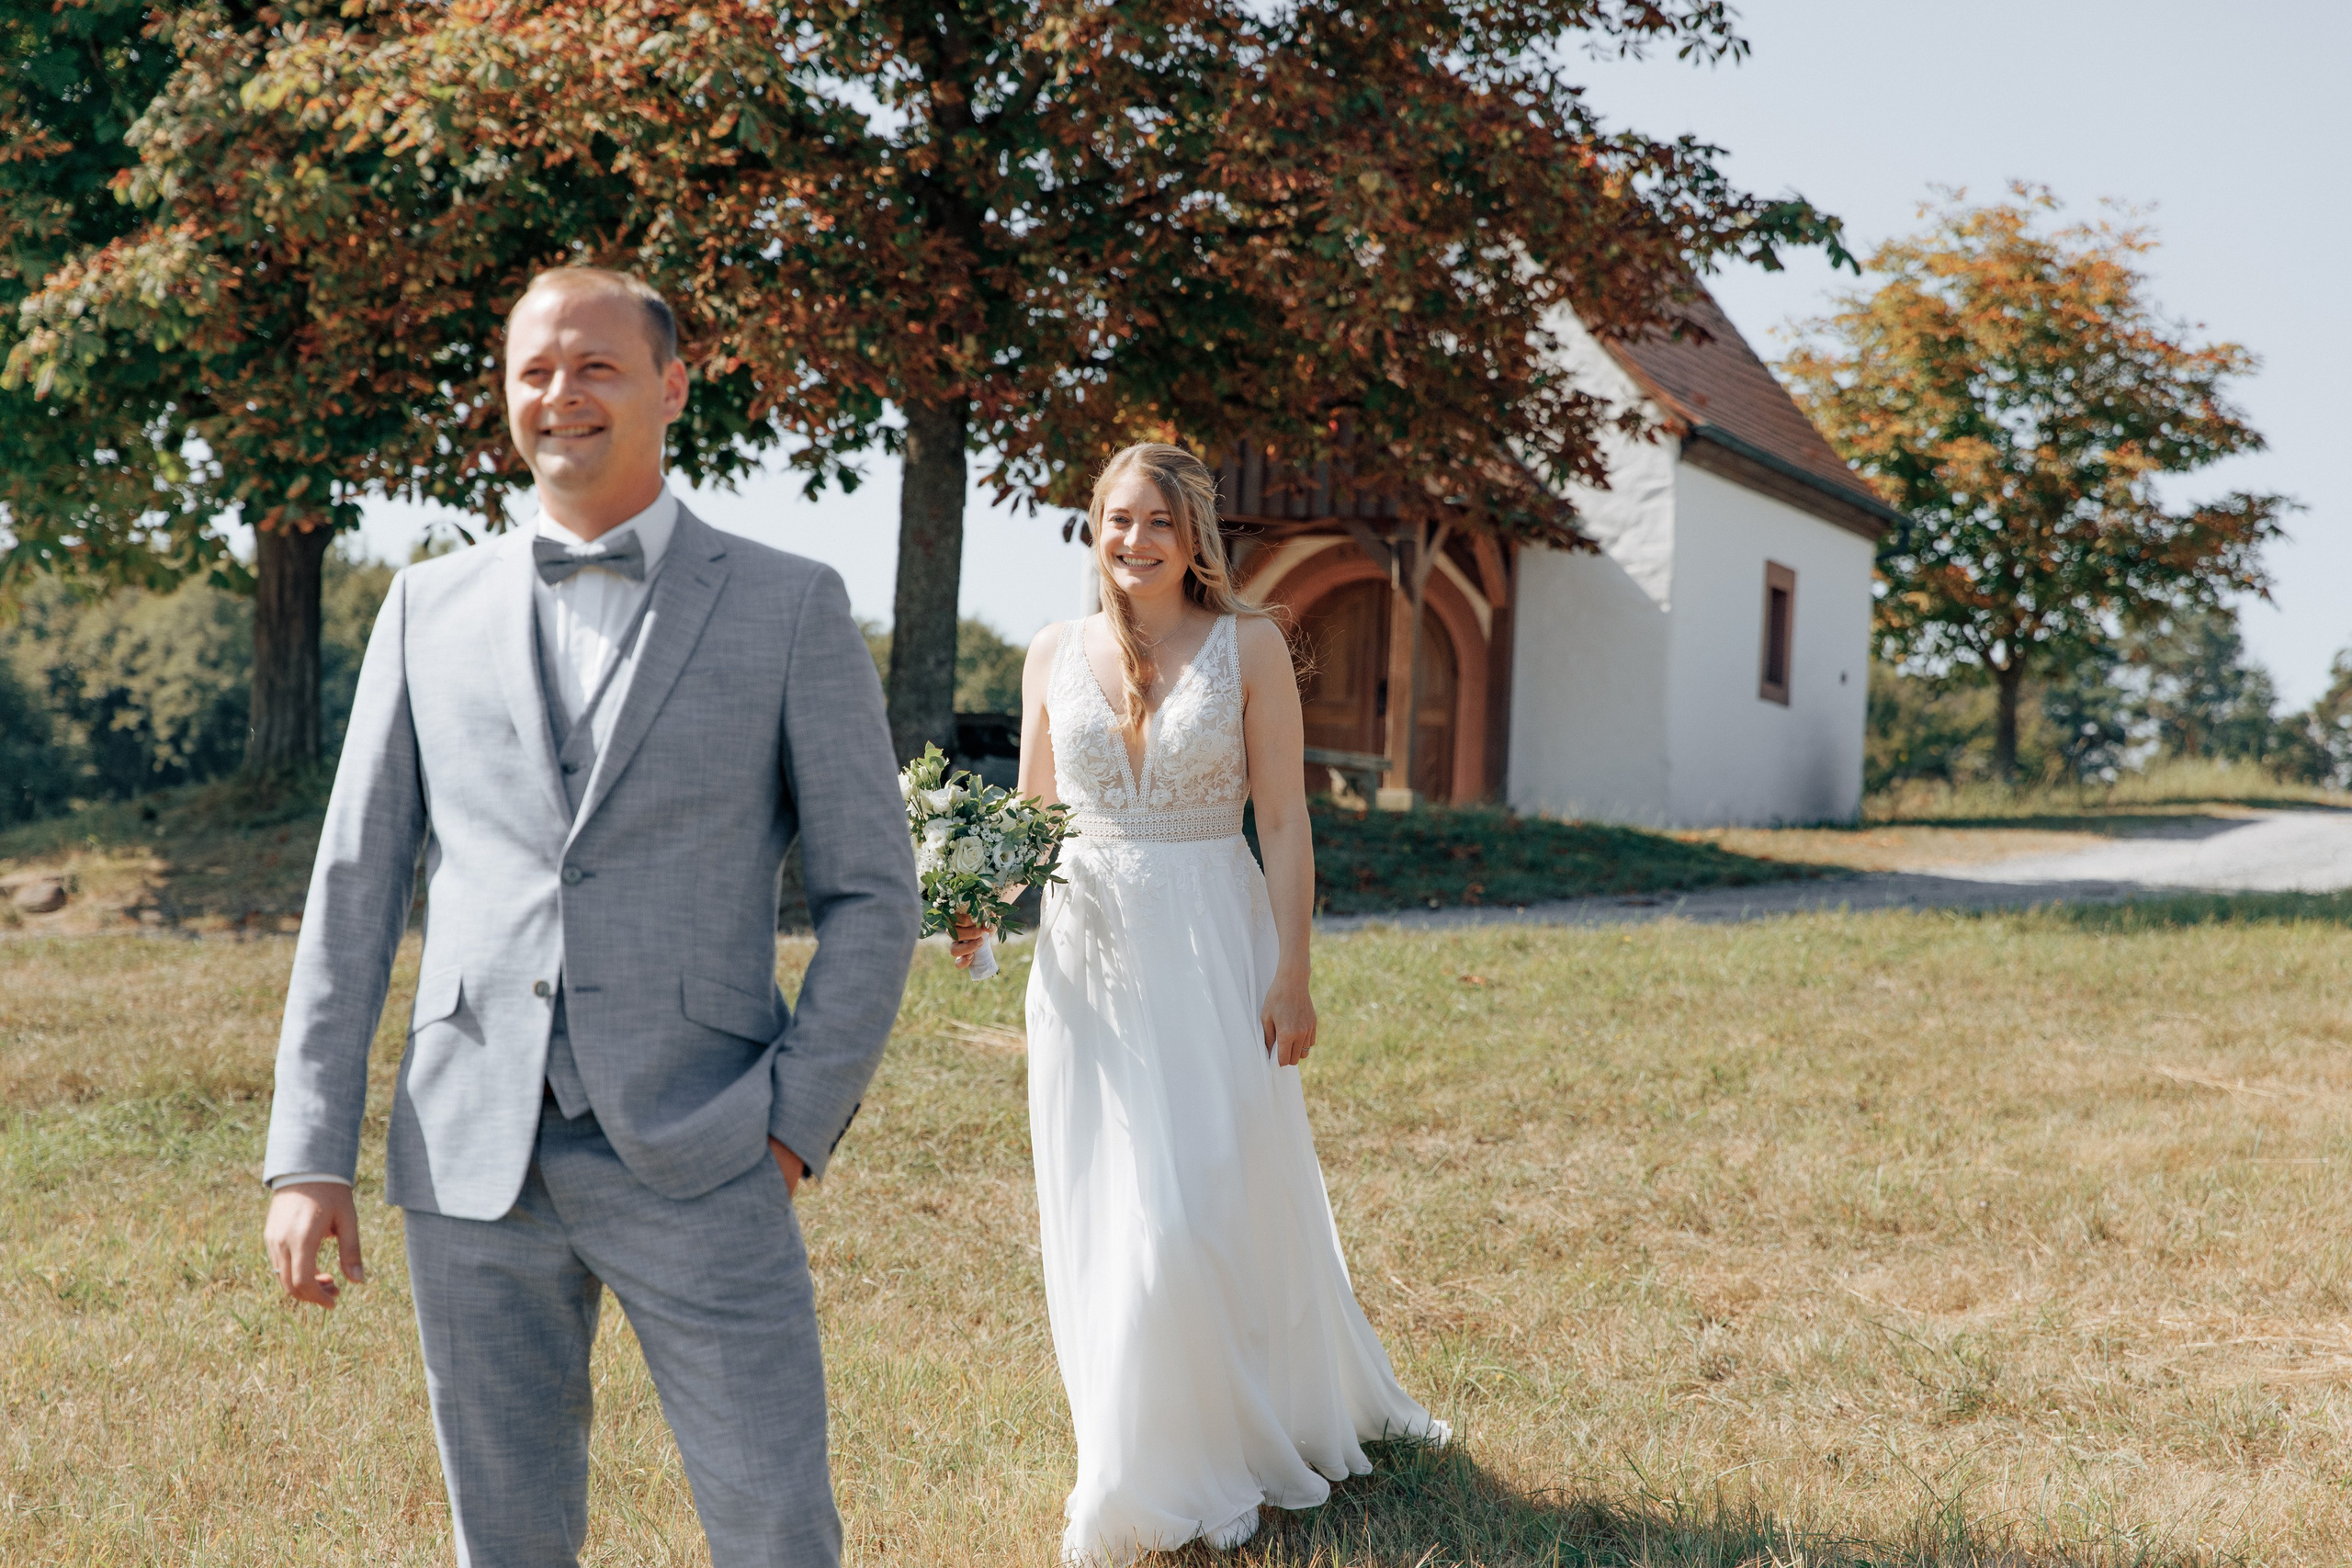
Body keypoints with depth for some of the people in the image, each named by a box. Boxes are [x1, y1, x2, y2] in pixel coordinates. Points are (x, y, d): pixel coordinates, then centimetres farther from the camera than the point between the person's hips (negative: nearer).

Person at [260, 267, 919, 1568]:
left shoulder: (790, 607, 1)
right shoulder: (430, 608, 9)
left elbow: (870, 893, 2)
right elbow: (355, 889, 9)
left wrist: (796, 1126, -7)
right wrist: (308, 1156, 2)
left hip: (695, 1161, -2)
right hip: (470, 1160, 3)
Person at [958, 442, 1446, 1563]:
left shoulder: (1247, 647, -2)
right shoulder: (1056, 652, 7)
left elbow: (1284, 821, -4)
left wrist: (1292, 975, -10)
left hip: (1212, 950, -3)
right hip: (1084, 952, 3)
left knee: (1209, 1206, -2)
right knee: (1096, 1211, 7)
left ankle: (1210, 1461, 16)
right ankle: (1124, 1461, 22)